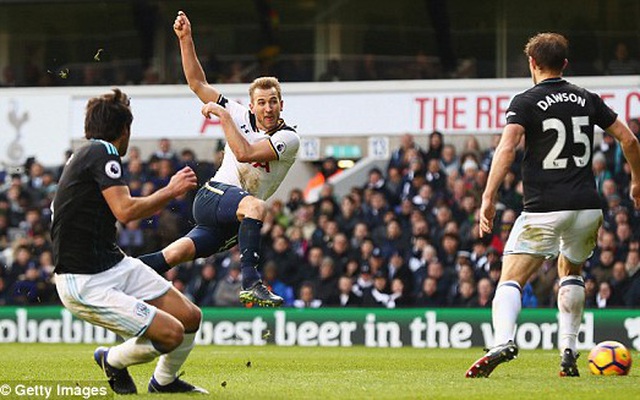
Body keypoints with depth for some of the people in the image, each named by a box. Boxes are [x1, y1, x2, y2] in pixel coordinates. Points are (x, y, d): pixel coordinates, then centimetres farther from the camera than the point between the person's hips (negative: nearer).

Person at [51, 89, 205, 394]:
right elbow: (125, 211, -26)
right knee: (171, 334, -17)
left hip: (117, 266, 10)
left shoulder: (85, 155, 14)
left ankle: (164, 381, 32)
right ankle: (113, 360, 12)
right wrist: (170, 191, -12)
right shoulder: (102, 152, -15)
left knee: (190, 317, 7)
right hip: (84, 285, -10)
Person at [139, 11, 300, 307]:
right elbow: (197, 83, 7)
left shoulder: (288, 138, -4)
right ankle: (250, 284, -45)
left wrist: (223, 116, -14)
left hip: (230, 224, 1)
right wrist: (185, 39, -1)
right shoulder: (241, 116, 5)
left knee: (174, 255, -9)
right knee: (255, 206, -35)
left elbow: (244, 153, -19)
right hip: (212, 195, -1)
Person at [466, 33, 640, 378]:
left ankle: (503, 342, -30)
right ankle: (568, 352, 15)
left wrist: (488, 197, -19)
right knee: (570, 272, 28)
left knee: (510, 280, -3)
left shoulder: (525, 103, -1)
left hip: (543, 210, -4)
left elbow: (506, 149, -16)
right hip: (587, 207, 4)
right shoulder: (587, 100, 11)